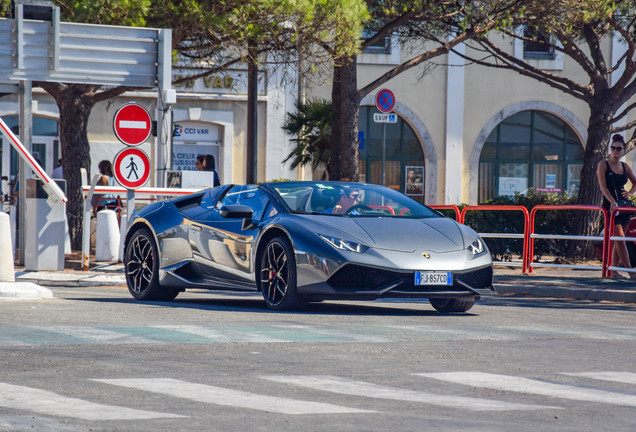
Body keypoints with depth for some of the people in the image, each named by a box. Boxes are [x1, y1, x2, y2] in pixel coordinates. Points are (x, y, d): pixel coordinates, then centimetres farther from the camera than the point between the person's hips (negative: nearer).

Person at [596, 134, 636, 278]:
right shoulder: (603, 165, -4)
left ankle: (613, 271, 12)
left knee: (618, 240, 6)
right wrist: (612, 202, -27)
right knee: (620, 238, -13)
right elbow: (603, 186, -14)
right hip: (610, 206, -5)